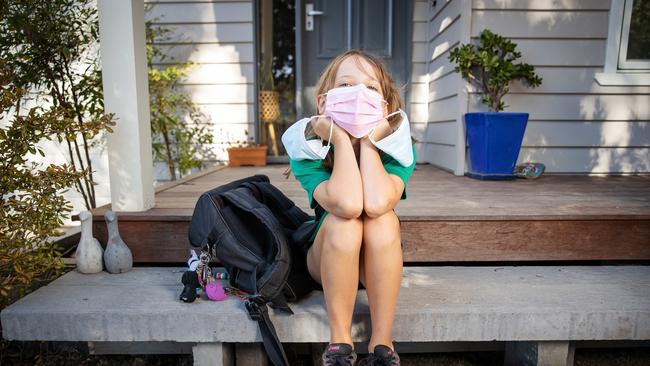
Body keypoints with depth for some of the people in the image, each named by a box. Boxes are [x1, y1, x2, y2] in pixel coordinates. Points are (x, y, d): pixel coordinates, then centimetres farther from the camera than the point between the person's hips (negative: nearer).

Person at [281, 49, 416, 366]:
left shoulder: (397, 144, -16)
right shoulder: (307, 146, -18)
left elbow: (377, 203, -38)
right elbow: (347, 203, -37)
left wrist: (369, 141, -27)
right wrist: (341, 139, -29)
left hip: (379, 264, 1)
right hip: (327, 261, 0)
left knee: (384, 219, -31)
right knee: (342, 220, -32)